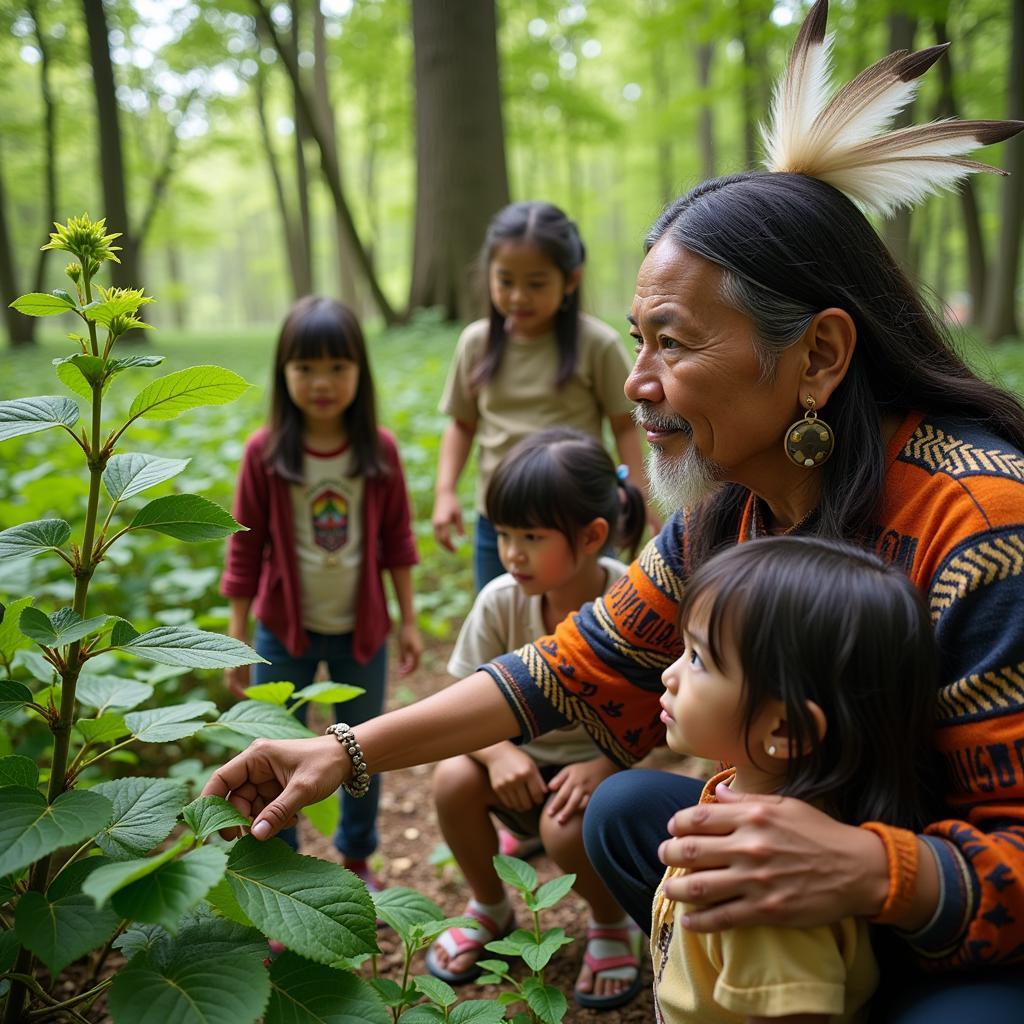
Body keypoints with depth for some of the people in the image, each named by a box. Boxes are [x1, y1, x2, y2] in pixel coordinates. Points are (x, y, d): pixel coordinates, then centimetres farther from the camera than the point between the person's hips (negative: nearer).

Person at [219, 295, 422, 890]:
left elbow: (397, 539, 1)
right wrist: (237, 641, -4)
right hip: (285, 631, -1)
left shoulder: (379, 449, -8)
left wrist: (408, 620, 3)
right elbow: (246, 549, -6)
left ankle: (357, 861, 39)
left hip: (361, 629, 2)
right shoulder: (266, 452, -11)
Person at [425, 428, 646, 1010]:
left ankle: (612, 925, 5)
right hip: (524, 761, 4)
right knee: (453, 778, -25)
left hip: (605, 764, -3)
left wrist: (605, 765, -31)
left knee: (567, 825, -34)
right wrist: (498, 752, -27)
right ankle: (491, 909, 7)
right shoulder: (501, 601, -15)